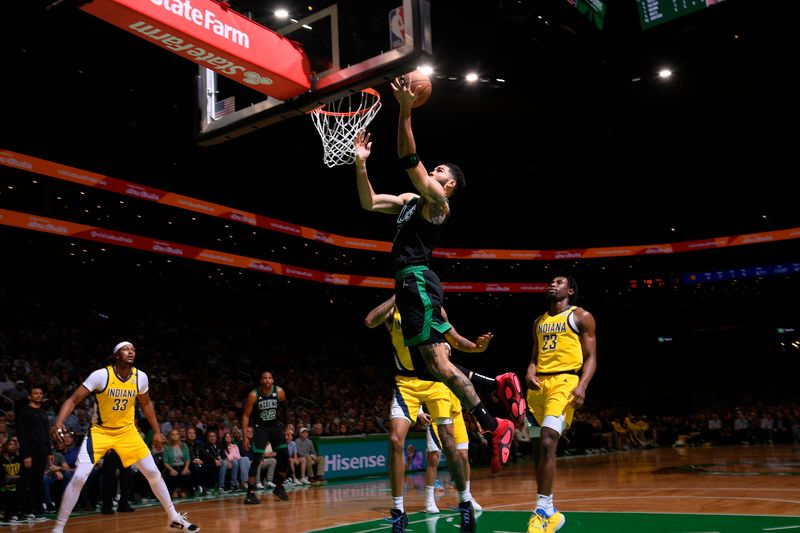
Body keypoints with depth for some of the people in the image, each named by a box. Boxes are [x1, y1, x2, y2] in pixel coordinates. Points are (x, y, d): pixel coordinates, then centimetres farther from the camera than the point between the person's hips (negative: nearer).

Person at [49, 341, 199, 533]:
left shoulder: (141, 377, -10)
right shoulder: (101, 375, -22)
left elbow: (146, 404, 9)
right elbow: (73, 400, -20)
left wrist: (157, 431, 11)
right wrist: (59, 422, -36)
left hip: (127, 431, 3)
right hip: (100, 431, -3)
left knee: (153, 472, 2)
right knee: (79, 478, -17)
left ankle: (174, 517, 17)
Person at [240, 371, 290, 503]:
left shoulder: (279, 392, -12)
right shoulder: (254, 395, -19)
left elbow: (285, 409, 4)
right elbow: (246, 415, -13)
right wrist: (245, 437, -18)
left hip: (275, 426, 3)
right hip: (260, 428, -3)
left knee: (285, 456, -2)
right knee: (256, 459, -13)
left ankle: (279, 487, 16)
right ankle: (250, 493, -8)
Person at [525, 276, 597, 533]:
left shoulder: (581, 316, 5)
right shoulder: (540, 322, 22)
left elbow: (591, 357, -1)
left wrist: (582, 386, -17)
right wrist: (530, 373, 0)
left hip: (565, 380, -6)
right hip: (539, 384, 7)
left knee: (547, 442, -22)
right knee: (540, 447, 7)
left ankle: (543, 510, -18)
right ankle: (550, 512, 19)